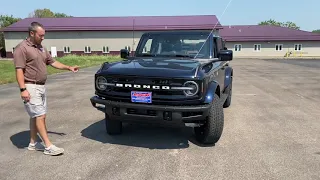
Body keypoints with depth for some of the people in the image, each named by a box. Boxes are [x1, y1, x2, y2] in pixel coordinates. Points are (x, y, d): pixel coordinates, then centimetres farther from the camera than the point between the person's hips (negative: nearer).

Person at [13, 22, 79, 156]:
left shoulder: (41, 48, 14)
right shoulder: (22, 48, -12)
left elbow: (53, 62, 20)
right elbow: (19, 70, -16)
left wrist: (69, 68, 11)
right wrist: (23, 89, -23)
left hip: (41, 87, 8)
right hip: (31, 87, -8)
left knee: (36, 116, 13)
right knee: (40, 116, -9)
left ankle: (33, 143, 24)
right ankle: (48, 146, -6)